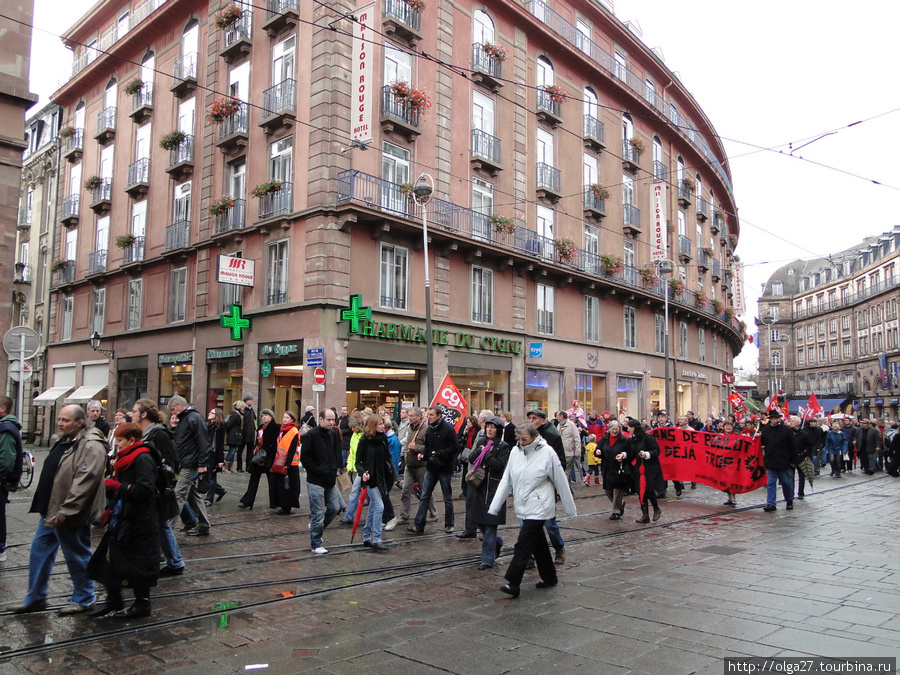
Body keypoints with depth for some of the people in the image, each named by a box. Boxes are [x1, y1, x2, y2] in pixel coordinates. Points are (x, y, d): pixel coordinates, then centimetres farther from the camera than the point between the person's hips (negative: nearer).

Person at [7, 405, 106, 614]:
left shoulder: (91, 446, -21)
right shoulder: (65, 441, 12)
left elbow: (84, 483, -28)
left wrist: (64, 511, -28)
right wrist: (48, 508, 19)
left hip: (69, 516, -10)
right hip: (50, 511, 10)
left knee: (77, 557, 4)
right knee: (39, 550, 16)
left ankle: (83, 600, 20)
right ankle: (35, 598, 30)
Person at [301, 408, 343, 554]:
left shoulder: (334, 434, 9)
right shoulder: (311, 435, -12)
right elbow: (304, 457, -12)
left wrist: (335, 468, 7)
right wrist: (317, 470, -14)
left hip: (331, 480, 7)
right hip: (316, 481, -7)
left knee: (335, 508, 11)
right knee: (318, 513, -1)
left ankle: (316, 527, 34)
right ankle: (316, 544, 12)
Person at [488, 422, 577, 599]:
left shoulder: (547, 453, -10)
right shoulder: (515, 452, 4)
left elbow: (561, 482, -3)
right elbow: (506, 480, 7)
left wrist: (571, 509, 2)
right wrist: (494, 506, 3)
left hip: (538, 508, -6)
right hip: (523, 507, 6)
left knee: (524, 544, -11)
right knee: (538, 544, 16)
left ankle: (513, 583, -9)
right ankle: (549, 577, 31)